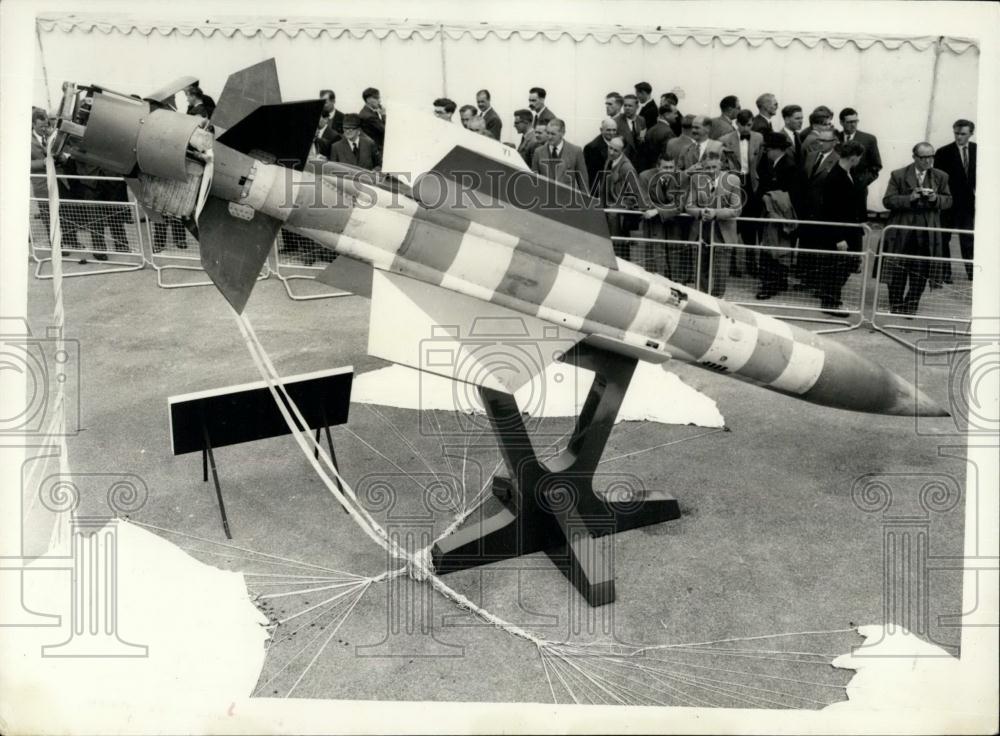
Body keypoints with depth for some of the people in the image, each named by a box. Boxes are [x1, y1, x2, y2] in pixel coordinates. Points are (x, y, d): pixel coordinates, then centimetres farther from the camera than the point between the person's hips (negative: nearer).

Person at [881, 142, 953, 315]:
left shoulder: (941, 177, 7)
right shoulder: (898, 176, -1)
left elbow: (948, 200, 10)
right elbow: (888, 201, -5)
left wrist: (936, 199, -12)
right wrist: (909, 198, -19)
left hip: (926, 234, 2)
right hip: (902, 233, -2)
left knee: (920, 274, 5)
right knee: (898, 273, 4)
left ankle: (911, 307, 17)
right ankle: (896, 306, 17)